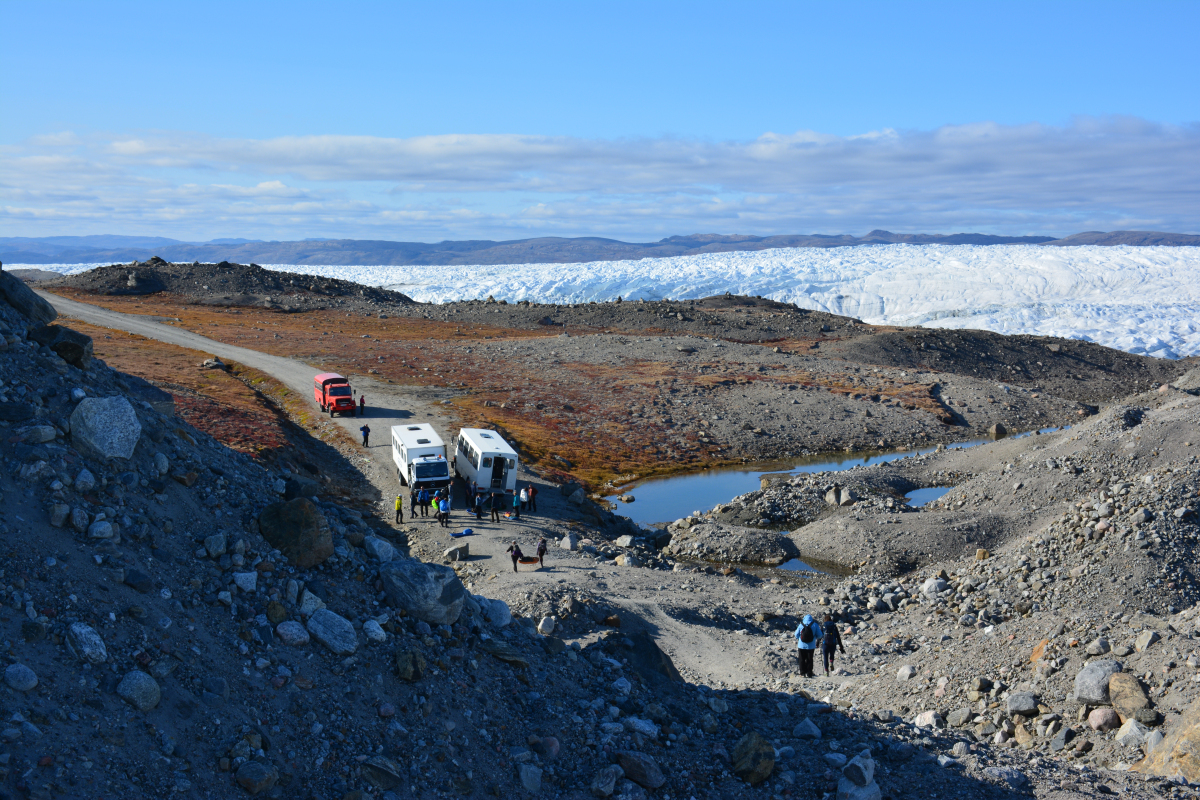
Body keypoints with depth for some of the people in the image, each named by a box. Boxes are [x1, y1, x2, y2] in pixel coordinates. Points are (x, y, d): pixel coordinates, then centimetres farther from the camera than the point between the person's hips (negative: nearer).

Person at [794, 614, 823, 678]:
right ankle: (809, 674, 7)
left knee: (802, 660, 9)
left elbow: (796, 635, 3)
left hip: (801, 645, 0)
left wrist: (797, 639, 24)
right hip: (811, 646, 0)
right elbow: (819, 635, -3)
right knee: (809, 660, 9)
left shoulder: (801, 625, -3)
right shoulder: (815, 625, -5)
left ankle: (802, 673, 7)